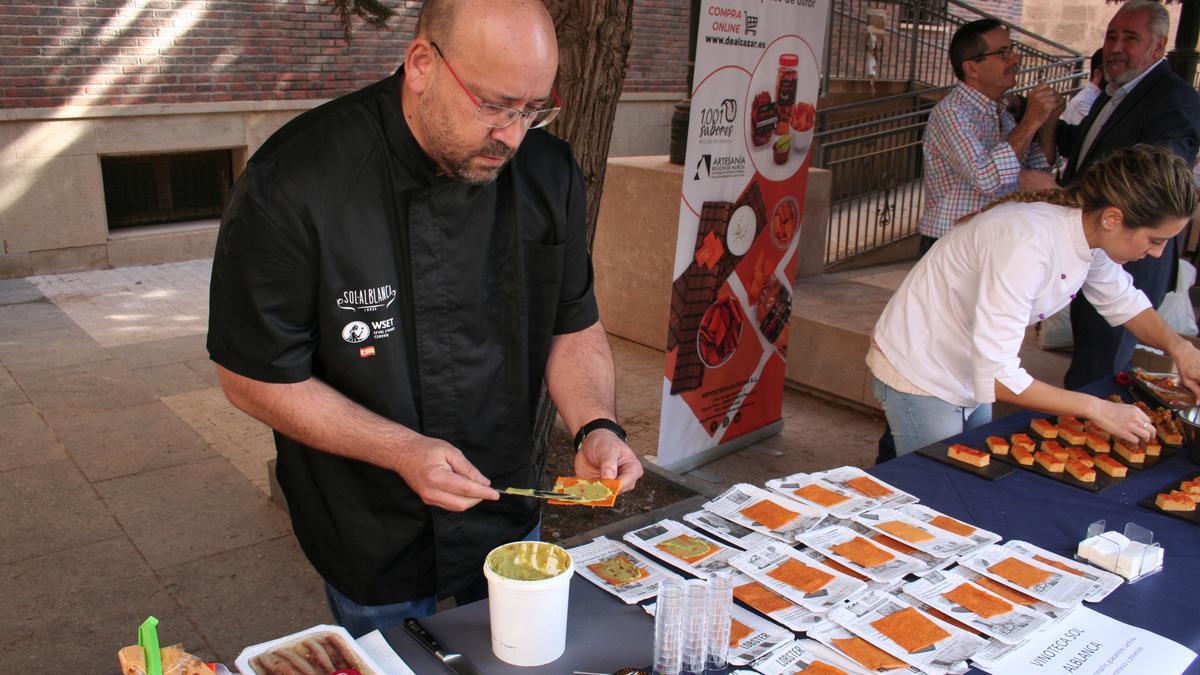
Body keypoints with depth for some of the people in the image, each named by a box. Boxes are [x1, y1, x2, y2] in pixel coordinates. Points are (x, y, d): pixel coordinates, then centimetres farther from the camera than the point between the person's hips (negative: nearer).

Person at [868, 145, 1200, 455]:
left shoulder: (1089, 228, -8)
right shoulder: (1028, 243, -34)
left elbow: (1124, 301, 13)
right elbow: (996, 376, -35)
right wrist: (1095, 408, -27)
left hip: (971, 373, 9)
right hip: (918, 373, -8)